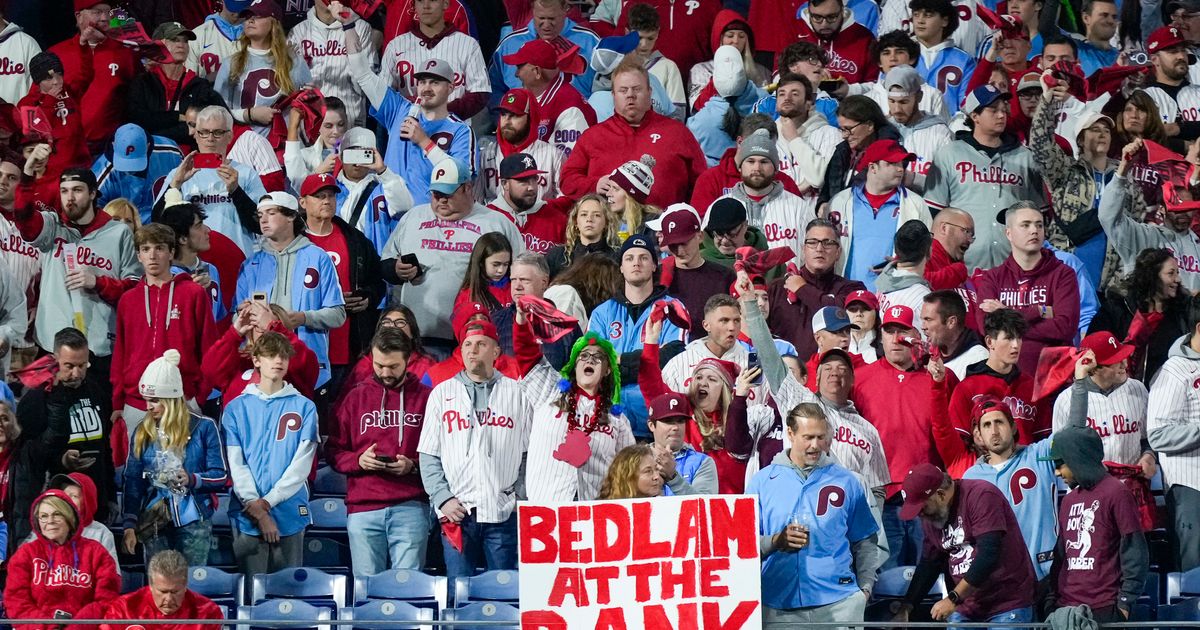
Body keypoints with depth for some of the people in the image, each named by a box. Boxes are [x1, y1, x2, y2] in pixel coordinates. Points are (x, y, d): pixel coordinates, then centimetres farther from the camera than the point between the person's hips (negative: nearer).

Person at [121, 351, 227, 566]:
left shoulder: (203, 427, 1)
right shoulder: (142, 433, 10)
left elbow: (221, 476, 1)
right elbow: (132, 482, 7)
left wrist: (192, 479, -18)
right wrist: (130, 525, -2)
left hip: (193, 522, -2)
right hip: (154, 522, 2)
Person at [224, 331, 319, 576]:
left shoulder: (304, 407, 7)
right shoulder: (236, 408, 8)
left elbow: (302, 463, -1)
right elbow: (235, 464, 0)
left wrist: (267, 502, -11)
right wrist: (256, 509, -11)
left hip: (290, 516, 0)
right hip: (247, 518, 0)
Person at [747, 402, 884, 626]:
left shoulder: (846, 481, 11)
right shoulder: (762, 481, 9)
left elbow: (865, 542, 14)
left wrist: (865, 587, 4)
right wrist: (776, 541, -13)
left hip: (838, 602, 0)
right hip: (779, 606, 0)